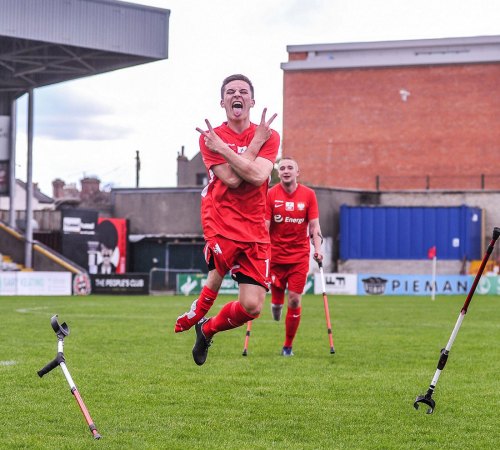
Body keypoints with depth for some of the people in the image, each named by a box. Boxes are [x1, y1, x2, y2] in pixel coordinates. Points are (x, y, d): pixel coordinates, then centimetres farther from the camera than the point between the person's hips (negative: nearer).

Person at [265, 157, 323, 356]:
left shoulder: (308, 194, 0)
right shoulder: (271, 194, -3)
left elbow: (314, 225, 2)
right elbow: (264, 226, -4)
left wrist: (317, 249, -9)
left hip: (299, 255, 0)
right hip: (275, 254, 0)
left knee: (295, 300, -4)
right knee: (277, 293, 4)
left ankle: (288, 346, 8)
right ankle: (276, 305, 44)